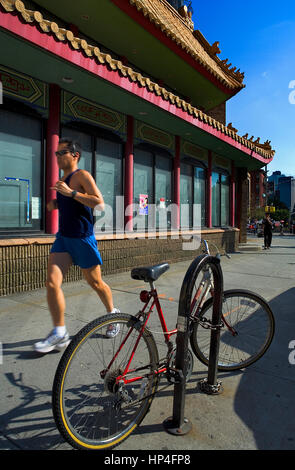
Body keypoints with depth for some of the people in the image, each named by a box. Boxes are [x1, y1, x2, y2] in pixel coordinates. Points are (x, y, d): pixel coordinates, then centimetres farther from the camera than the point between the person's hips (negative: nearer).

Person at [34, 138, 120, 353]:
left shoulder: (82, 175, -9)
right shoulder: (63, 179, 16)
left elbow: (100, 203, -21)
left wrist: (71, 192, -24)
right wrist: (55, 204, 10)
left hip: (83, 237, -7)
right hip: (63, 237, 7)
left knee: (96, 283, 8)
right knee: (52, 283, -6)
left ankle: (113, 313, 33)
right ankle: (60, 333, 3)